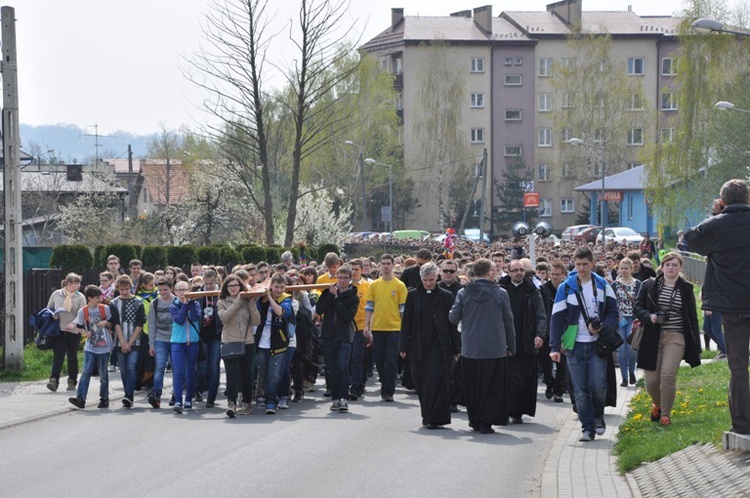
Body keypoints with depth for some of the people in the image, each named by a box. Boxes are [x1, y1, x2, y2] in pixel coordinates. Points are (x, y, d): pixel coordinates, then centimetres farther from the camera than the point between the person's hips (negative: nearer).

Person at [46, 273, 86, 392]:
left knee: (72, 357, 8)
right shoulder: (56, 294, 4)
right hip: (58, 331, 0)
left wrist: (74, 324, -24)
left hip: (73, 332, 0)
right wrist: (52, 315, -7)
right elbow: (49, 309, 15)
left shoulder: (80, 297, 1)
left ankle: (72, 381, 18)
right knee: (58, 355, -9)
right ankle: (54, 380, -15)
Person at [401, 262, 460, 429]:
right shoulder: (413, 295, 7)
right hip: (418, 347, 3)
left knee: (436, 382, -10)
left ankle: (434, 418, -7)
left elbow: (452, 324, 3)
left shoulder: (446, 296, 2)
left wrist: (456, 348, 0)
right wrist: (404, 346, 5)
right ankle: (428, 416, 20)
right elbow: (406, 322, 9)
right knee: (420, 382, 6)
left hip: (439, 346, -3)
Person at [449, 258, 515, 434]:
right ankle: (486, 422, -2)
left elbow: (453, 317, -2)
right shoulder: (500, 293, -4)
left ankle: (475, 420, 20)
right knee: (492, 387, 3)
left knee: (472, 386, 13)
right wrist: (511, 346, 9)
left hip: (470, 349, 2)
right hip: (494, 349, -2)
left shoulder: (463, 293, -3)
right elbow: (508, 321, 1)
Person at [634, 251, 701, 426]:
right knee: (651, 380, 1)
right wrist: (650, 317, -13)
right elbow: (638, 308, 8)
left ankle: (665, 414, 0)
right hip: (653, 338, 1)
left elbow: (692, 317, 9)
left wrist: (696, 345, 7)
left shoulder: (686, 288, 6)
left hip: (675, 338, -1)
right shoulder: (649, 285, 5)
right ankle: (657, 404, 34)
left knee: (668, 375, -17)